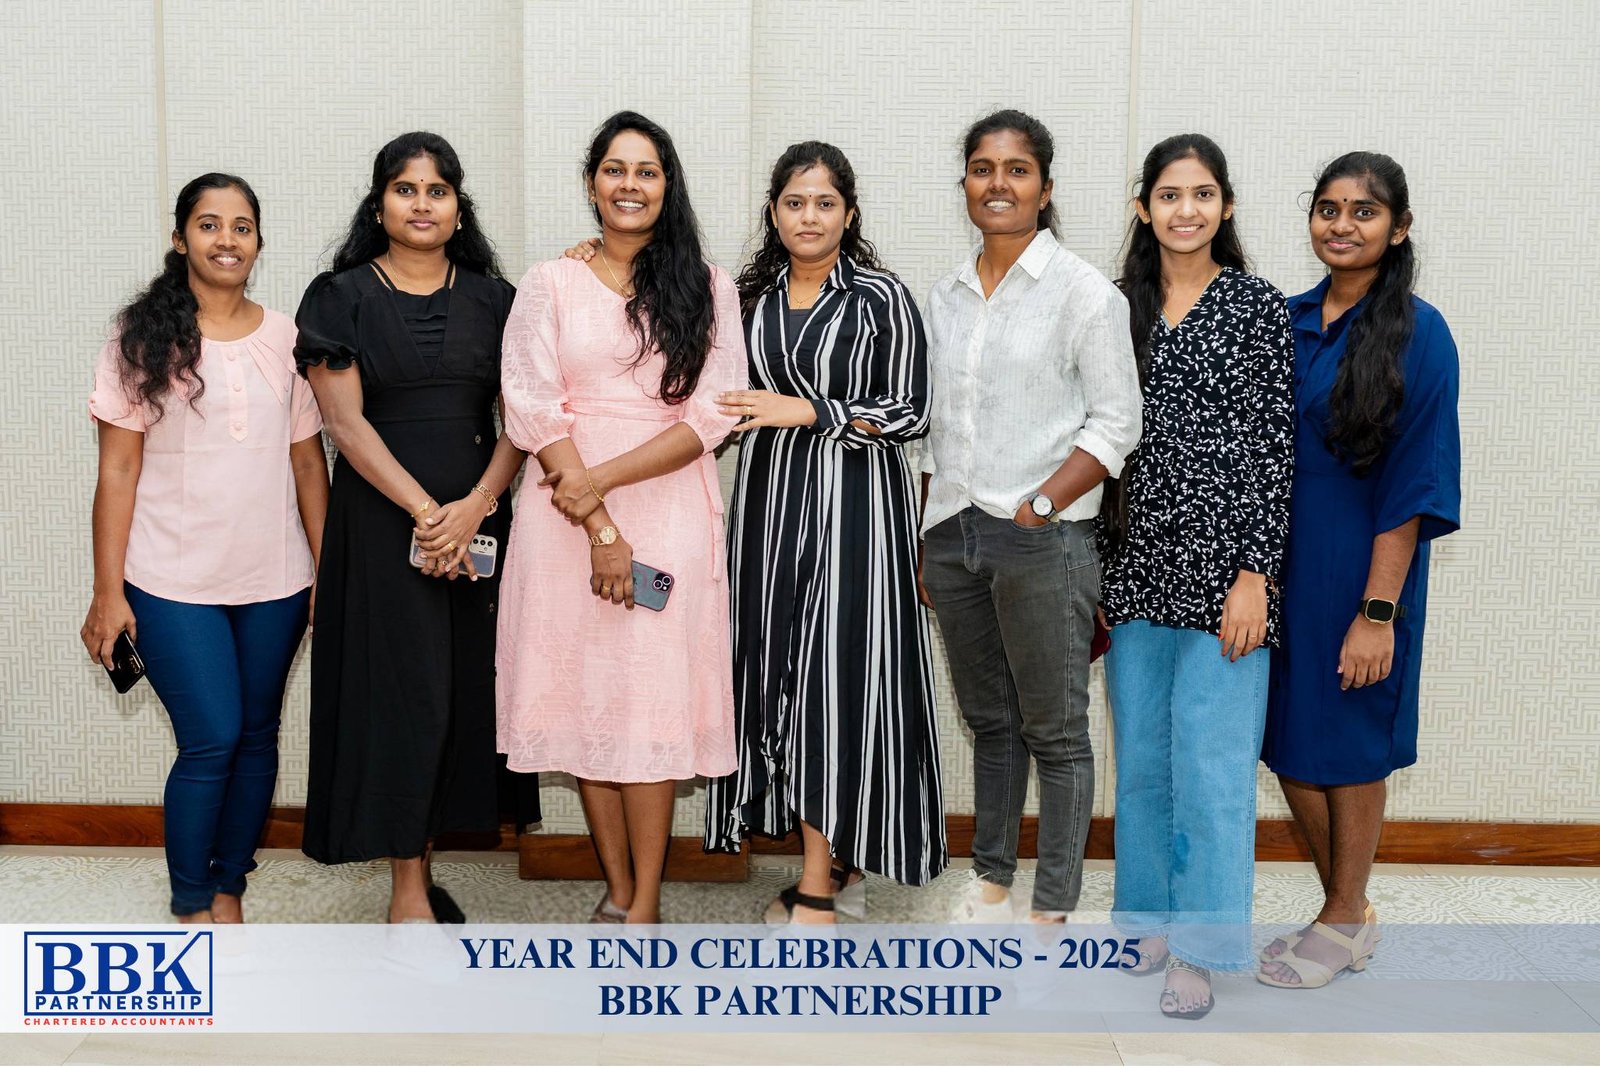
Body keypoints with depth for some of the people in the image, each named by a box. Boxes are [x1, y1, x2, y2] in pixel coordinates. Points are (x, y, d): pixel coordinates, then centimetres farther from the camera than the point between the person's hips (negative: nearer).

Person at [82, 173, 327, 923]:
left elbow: (309, 463, 9)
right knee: (211, 740, -7)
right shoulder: (145, 338, -1)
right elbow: (118, 471, -2)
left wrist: (328, 574, 6)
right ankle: (190, 905, 13)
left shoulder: (285, 339, 6)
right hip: (174, 583, -3)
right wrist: (107, 593, -5)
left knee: (256, 737, 9)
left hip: (274, 581, 3)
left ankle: (229, 888, 27)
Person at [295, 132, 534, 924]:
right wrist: (424, 510, -15)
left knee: (463, 690, 4)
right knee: (403, 694, -4)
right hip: (382, 520, -3)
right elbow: (344, 421, -6)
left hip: (476, 519, 3)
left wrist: (474, 507, -13)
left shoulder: (492, 299, 10)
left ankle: (418, 870, 17)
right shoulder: (341, 297, 2)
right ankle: (409, 888, 4)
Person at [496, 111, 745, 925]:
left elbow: (713, 415, -3)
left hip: (672, 513, -1)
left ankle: (645, 903, 6)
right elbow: (532, 410, -3)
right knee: (584, 692, 4)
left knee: (654, 699, -3)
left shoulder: (707, 288, 5)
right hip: (567, 518, 1)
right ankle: (618, 889, 18)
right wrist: (599, 529, -11)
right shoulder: (549, 284, 5)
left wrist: (602, 478, -13)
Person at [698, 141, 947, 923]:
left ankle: (817, 889, 0)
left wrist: (806, 411, -14)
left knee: (833, 674, -7)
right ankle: (840, 867, 18)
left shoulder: (880, 298, -3)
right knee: (776, 673, 5)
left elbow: (909, 414, -6)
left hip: (853, 499, -5)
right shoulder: (752, 295, 11)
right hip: (768, 499, 5)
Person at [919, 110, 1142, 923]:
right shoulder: (948, 296, 12)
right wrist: (927, 539, 15)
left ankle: (1052, 910, 11)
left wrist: (1039, 504, -17)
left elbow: (1116, 422, -8)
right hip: (953, 533, 6)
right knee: (988, 720, 16)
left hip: (1043, 543, -6)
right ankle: (990, 876, 29)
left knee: (1055, 731, 2)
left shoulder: (1082, 291, -5)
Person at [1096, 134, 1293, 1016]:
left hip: (1220, 559, -4)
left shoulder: (1256, 307, -2)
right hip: (1134, 559, 5)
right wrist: (1096, 568, 9)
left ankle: (1199, 950, 10)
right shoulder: (1121, 307, 10)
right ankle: (1150, 916, 27)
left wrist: (1254, 573, -12)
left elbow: (1273, 447, -6)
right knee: (1141, 754, 12)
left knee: (1210, 759, -2)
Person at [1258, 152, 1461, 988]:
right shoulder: (1287, 321, 6)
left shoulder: (1417, 335, -10)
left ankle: (1343, 923, 26)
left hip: (1359, 572, -5)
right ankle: (1349, 913, 30)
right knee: (1291, 745, 11)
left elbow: (1413, 486, -13)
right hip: (1278, 564, 5)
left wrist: (1378, 611, -17)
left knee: (1347, 747, 7)